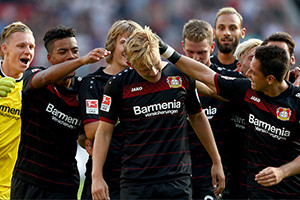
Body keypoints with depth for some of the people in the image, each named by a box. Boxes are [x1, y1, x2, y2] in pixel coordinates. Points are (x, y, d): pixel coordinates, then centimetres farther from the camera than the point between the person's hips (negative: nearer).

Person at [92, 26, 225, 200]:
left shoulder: (182, 76, 2)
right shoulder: (118, 84, -2)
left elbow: (198, 118, 15)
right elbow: (104, 131, 2)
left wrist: (216, 161, 18)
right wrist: (97, 176, -6)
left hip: (177, 179, 1)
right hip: (135, 182, 0)